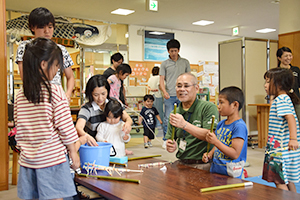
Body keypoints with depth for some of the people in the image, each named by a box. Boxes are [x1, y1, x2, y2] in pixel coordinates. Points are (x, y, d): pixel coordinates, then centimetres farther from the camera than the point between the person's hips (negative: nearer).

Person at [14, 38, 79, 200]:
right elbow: (65, 127, -11)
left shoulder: (20, 96, 3)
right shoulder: (55, 92, -13)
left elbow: (19, 131, 9)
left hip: (27, 160, 6)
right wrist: (73, 152, 0)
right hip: (52, 159, -5)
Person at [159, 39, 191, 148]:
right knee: (167, 119, -1)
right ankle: (166, 140, 13)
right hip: (169, 95, -1)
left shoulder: (185, 62, 11)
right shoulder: (164, 64, 7)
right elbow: (161, 80, 3)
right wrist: (164, 91, -14)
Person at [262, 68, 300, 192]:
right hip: (284, 148, 11)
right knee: (287, 180, 18)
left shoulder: (281, 99, -15)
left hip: (281, 148, -11)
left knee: (279, 180, -6)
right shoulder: (285, 98, 15)